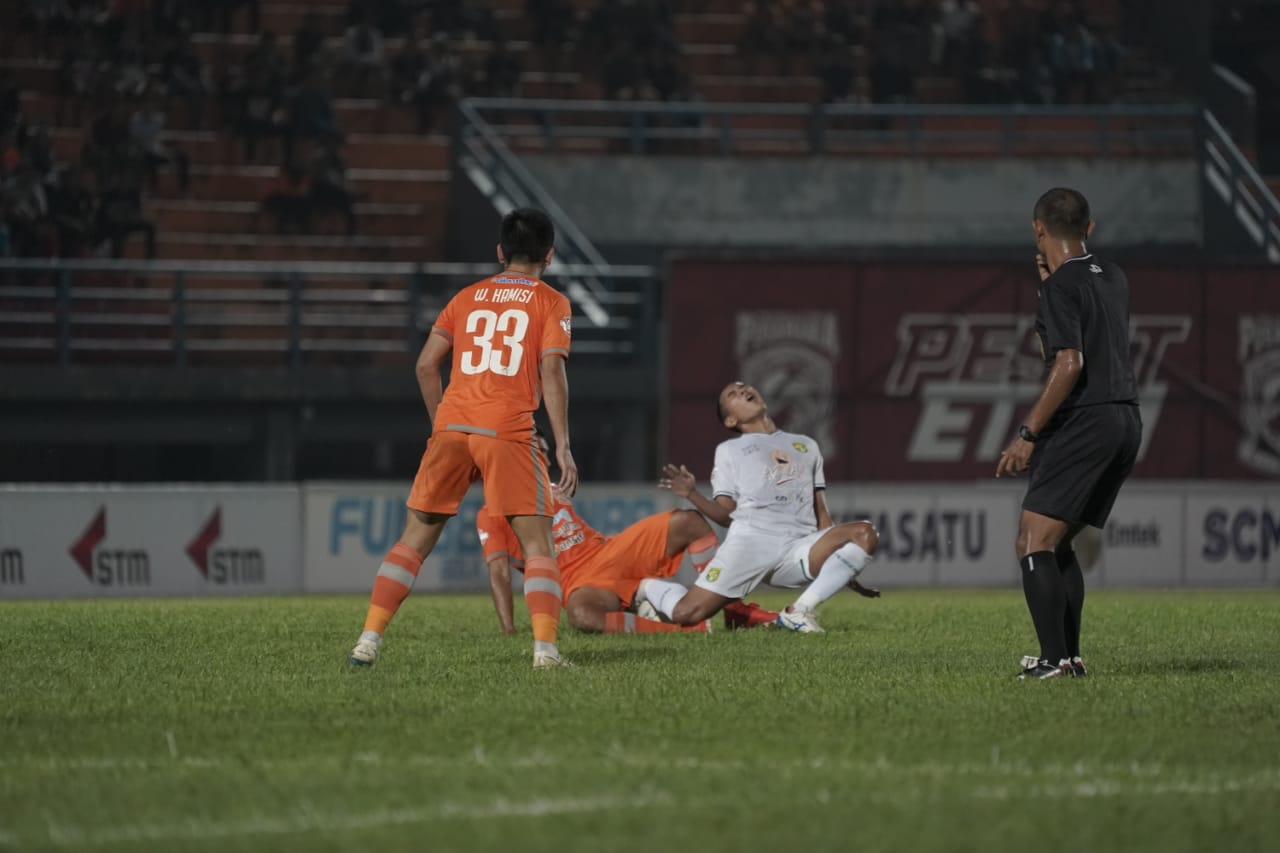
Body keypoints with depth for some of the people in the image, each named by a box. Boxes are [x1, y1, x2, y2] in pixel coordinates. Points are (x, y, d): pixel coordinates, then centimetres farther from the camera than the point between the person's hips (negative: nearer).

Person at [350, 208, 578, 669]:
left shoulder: (467, 297, 18)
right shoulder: (550, 302, 7)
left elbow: (426, 364, 13)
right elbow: (551, 372, -6)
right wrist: (563, 447, -7)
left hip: (452, 425, 3)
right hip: (509, 432, -3)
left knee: (416, 537, 10)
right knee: (536, 542, 0)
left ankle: (369, 639, 4)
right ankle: (545, 647, -14)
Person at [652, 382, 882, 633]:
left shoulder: (806, 445, 29)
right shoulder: (728, 450, 22)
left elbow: (821, 515, 25)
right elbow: (726, 515, 11)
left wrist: (847, 570, 18)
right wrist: (691, 494, -8)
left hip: (799, 549, 2)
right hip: (750, 540, -2)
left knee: (865, 535, -25)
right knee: (685, 613, -18)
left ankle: (800, 610, -22)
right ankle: (649, 587, 19)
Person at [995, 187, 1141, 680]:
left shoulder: (1062, 286, -9)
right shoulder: (1112, 279, 16)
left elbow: (1069, 364, -18)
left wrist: (1028, 435, -16)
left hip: (1085, 422, -9)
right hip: (1126, 421, 9)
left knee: (1033, 543, -11)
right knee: (1057, 545, 18)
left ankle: (1053, 659, -21)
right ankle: (1069, 656, 15)